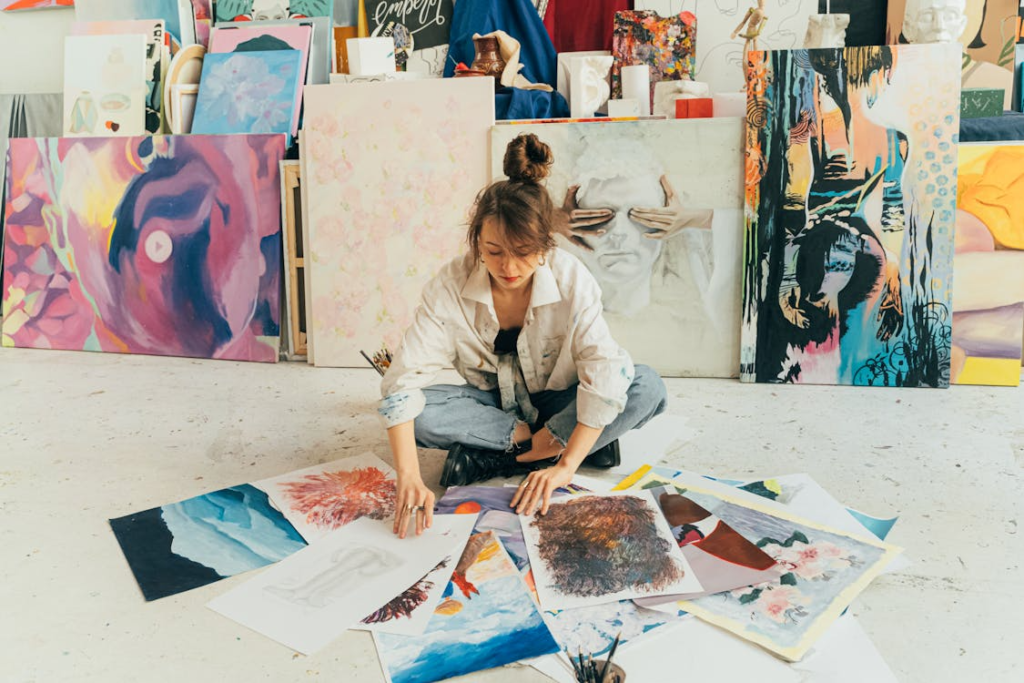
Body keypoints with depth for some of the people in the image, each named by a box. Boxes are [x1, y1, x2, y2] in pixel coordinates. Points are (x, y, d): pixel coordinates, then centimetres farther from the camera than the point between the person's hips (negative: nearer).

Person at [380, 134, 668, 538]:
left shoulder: (571, 279, -23)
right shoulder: (450, 287, -23)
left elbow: (605, 373, -29)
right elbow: (403, 380, -28)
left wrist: (566, 466, -37)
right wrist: (409, 478, -40)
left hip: (556, 405, 0)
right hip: (491, 405, 0)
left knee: (647, 388, -27)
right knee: (420, 412, -30)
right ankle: (545, 443, -18)